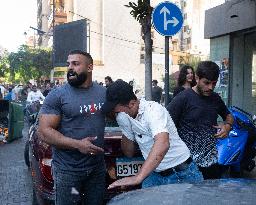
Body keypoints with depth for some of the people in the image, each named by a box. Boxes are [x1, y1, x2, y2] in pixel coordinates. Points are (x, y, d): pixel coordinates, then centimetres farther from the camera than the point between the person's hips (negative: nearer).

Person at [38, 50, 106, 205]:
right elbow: (45, 132, -12)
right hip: (68, 170, -4)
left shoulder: (104, 93, 5)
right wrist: (77, 144, -22)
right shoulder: (57, 95, -7)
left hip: (98, 167, 4)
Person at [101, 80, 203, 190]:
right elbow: (129, 153, 6)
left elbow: (162, 144, -41)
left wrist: (138, 177, -48)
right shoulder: (123, 117, -1)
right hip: (155, 174, 5)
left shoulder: (153, 109, -23)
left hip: (183, 173, -5)